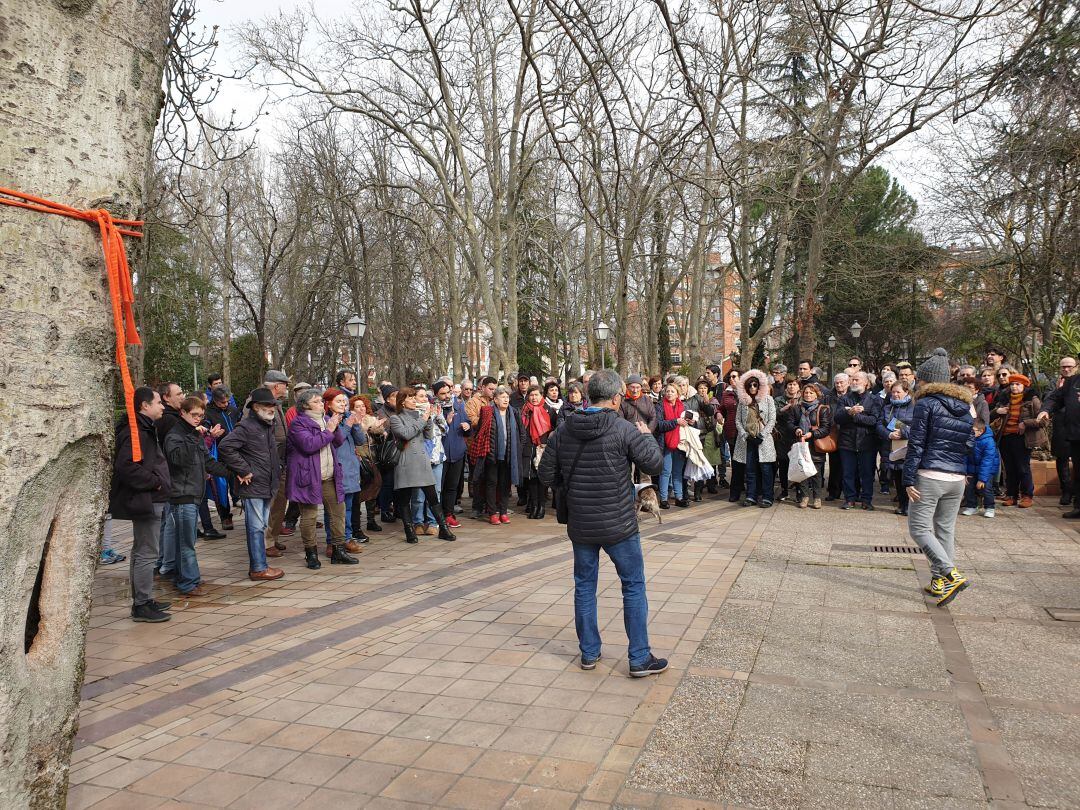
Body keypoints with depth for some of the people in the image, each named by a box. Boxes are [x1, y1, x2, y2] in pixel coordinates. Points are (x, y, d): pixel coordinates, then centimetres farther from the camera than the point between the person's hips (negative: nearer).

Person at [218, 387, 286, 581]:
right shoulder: (246, 427, -12)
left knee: (261, 527, 14)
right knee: (256, 527, -4)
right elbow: (225, 447, -23)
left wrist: (277, 470, 17)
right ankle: (259, 568, 1)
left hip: (267, 486, 9)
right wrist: (243, 470, -19)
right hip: (253, 486, -9)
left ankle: (258, 565, 22)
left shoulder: (269, 427, 16)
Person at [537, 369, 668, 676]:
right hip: (618, 524, -4)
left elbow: (546, 475, 1)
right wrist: (647, 436, 7)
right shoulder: (623, 430, -15)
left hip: (580, 524, 4)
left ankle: (589, 653, 25)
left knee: (584, 586, 16)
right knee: (634, 586, 9)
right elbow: (654, 464, -10)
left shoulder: (564, 430, -2)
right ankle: (640, 658, 14)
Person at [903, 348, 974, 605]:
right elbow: (969, 444, 16)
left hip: (929, 477, -7)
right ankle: (939, 581, 17)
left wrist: (908, 480, -9)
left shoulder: (926, 404, -7)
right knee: (946, 530, 13)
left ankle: (951, 575, -14)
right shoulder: (965, 406, 13)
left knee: (919, 528, -2)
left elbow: (916, 444, -10)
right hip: (957, 479, 7)